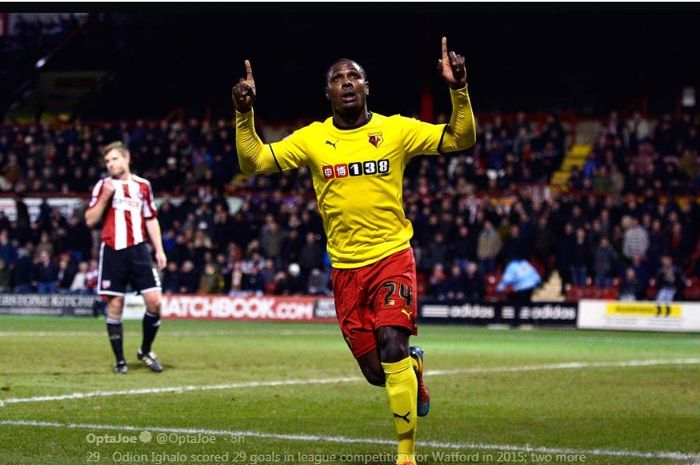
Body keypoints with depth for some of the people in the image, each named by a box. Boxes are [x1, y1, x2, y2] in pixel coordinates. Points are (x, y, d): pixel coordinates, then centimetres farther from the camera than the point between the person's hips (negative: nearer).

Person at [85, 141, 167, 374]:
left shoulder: (142, 185, 10)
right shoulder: (103, 186, 4)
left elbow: (151, 220, 15)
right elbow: (90, 220, -1)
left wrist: (159, 250, 9)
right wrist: (105, 197, -13)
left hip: (138, 250, 2)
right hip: (112, 251, -2)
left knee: (154, 301, -7)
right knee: (115, 305, -1)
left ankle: (145, 351, 12)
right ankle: (120, 361, 8)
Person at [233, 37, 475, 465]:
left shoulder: (396, 129, -1)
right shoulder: (311, 138, 3)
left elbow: (461, 139, -3)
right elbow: (253, 162, 0)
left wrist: (458, 90, -18)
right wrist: (244, 114, -14)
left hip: (393, 256, -2)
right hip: (345, 266, 2)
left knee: (392, 347, -22)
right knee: (376, 373, 2)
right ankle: (414, 363, 40)